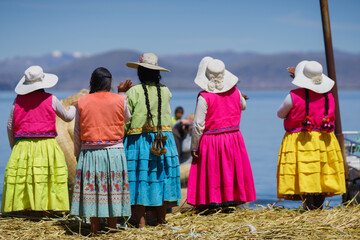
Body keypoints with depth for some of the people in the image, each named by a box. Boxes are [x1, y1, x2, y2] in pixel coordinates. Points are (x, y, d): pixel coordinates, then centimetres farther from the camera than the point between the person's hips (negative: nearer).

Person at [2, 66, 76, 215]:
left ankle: (24, 210, 4)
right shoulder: (50, 99, 1)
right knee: (44, 178, 0)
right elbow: (67, 117, 15)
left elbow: (9, 126, 10)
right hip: (46, 146, -2)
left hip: (23, 146, 2)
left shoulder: (19, 99, 7)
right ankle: (44, 209, -3)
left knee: (21, 177, 4)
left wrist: (13, 147, 21)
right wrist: (73, 109, 38)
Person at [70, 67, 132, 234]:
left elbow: (77, 132, 5)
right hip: (114, 152, -1)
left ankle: (94, 230, 8)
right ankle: (112, 227, 10)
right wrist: (122, 93, 24)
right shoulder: (119, 100, -3)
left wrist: (77, 154, 16)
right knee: (113, 189, 7)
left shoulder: (82, 102, 1)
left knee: (92, 190, 5)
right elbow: (127, 118, 18)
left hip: (90, 153, 1)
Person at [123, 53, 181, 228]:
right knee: (162, 177, 10)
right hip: (163, 140, 4)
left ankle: (141, 223, 1)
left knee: (140, 181, 1)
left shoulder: (133, 92, -9)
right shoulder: (165, 92, 3)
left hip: (138, 141, -3)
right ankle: (161, 221, 16)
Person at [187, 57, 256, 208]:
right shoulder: (235, 92, -2)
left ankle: (210, 202, 6)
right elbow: (243, 106, 21)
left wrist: (194, 147, -7)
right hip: (233, 138, 4)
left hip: (211, 141, -4)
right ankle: (232, 199, 20)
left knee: (210, 173, 5)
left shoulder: (204, 97, -17)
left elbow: (198, 125, -14)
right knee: (231, 172, 14)